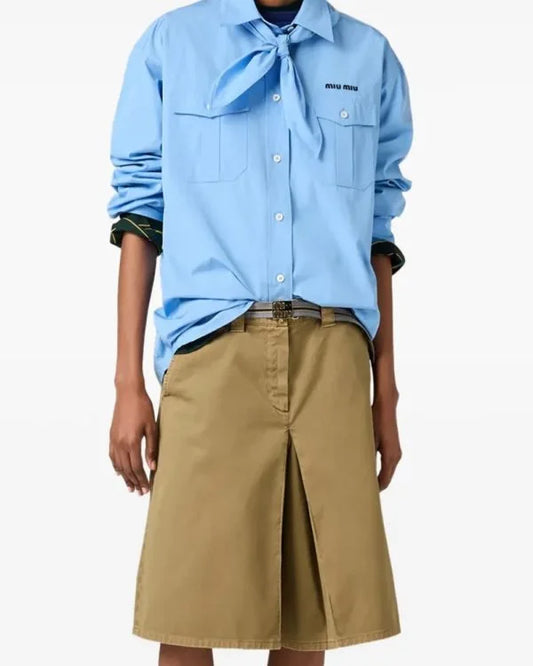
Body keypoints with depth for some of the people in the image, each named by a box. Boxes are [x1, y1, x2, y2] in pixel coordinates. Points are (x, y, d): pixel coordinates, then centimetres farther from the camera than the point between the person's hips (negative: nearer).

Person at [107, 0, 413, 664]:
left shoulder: (370, 57, 15)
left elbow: (376, 229, 16)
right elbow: (140, 211, 8)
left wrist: (386, 394, 13)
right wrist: (128, 385, 1)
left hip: (332, 358, 2)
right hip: (213, 351, -1)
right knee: (188, 612, -4)